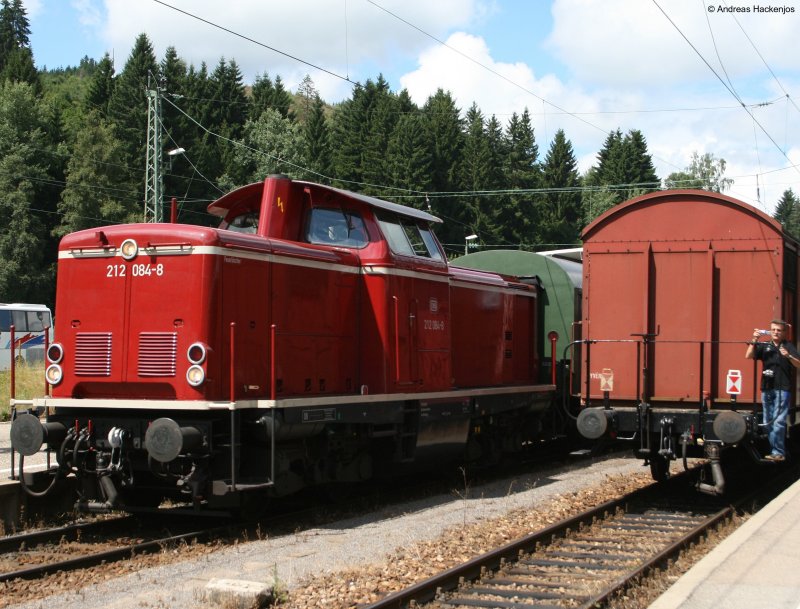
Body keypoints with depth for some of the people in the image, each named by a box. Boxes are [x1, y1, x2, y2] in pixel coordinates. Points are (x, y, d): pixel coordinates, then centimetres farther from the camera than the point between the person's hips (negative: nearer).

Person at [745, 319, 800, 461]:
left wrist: (788, 356, -23)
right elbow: (748, 356, 2)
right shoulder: (764, 346, 11)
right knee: (768, 422, 8)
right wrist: (754, 341, -10)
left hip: (782, 389, -4)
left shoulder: (788, 346, 3)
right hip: (766, 388, 4)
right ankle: (776, 451, 16)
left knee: (778, 421, -10)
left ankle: (777, 452, -9)